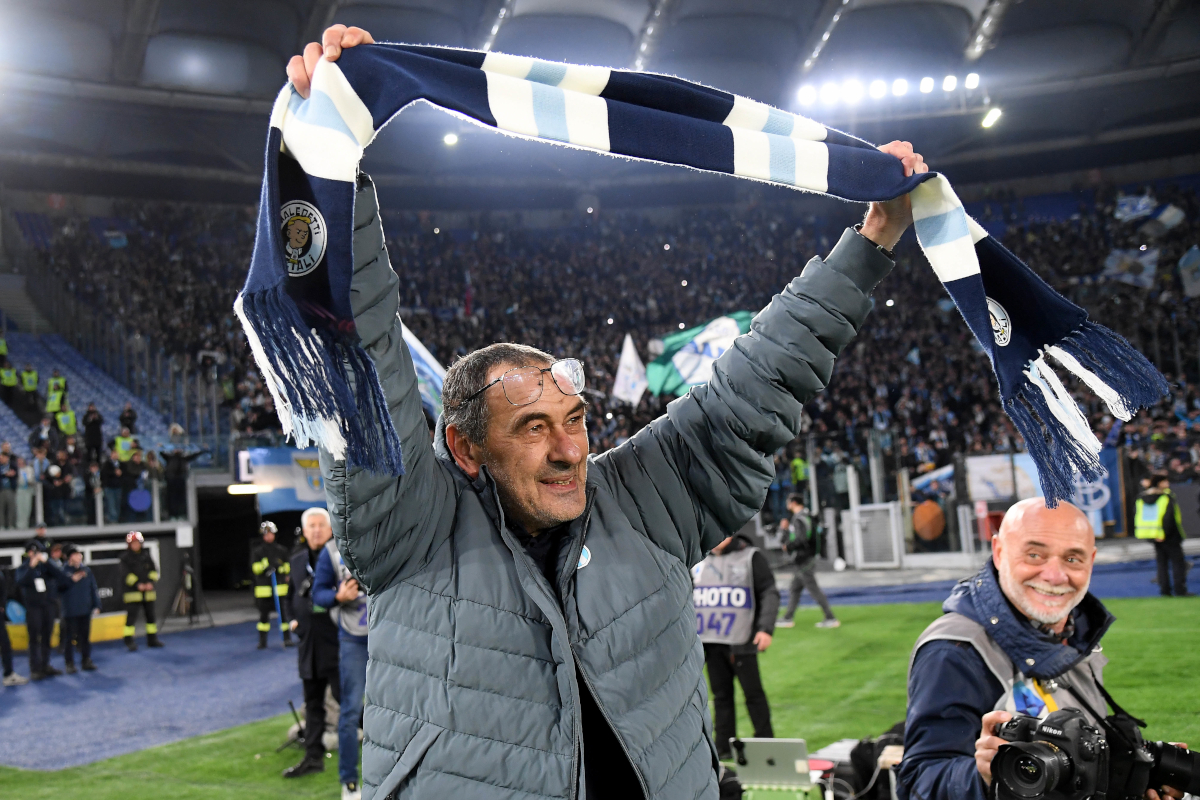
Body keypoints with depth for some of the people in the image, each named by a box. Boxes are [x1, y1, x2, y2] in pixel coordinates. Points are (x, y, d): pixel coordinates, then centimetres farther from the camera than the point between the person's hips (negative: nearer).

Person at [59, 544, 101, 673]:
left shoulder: (86, 570, 5)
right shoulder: (64, 571, -6)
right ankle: (69, 663, 10)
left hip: (85, 609, 4)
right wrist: (72, 579, -29)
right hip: (70, 611, -4)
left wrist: (96, 605, 6)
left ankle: (86, 660, 20)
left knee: (85, 636, 10)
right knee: (69, 637, 1)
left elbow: (94, 588, 8)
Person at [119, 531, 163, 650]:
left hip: (148, 590, 4)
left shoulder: (146, 555, 9)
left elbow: (154, 570, 7)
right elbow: (126, 573, -10)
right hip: (132, 591, -4)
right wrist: (137, 584, -20)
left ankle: (152, 640, 19)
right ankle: (129, 641, -4)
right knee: (131, 615, -9)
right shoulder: (125, 557, -3)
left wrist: (151, 582, -10)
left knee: (150, 614, 9)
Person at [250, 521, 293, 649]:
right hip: (263, 586, -1)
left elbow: (287, 566, 17)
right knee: (264, 615, 5)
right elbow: (254, 567, -6)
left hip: (280, 585, 1)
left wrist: (280, 567, 1)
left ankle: (287, 639, 4)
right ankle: (262, 641, 16)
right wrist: (265, 565, -20)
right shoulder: (257, 550, 3)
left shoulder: (281, 549, 8)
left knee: (284, 613, -3)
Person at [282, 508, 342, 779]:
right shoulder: (298, 560, 12)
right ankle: (313, 756, 24)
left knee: (345, 696, -3)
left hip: (336, 638, -7)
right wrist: (293, 619, 11)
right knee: (312, 701, 14)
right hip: (309, 641, 7)